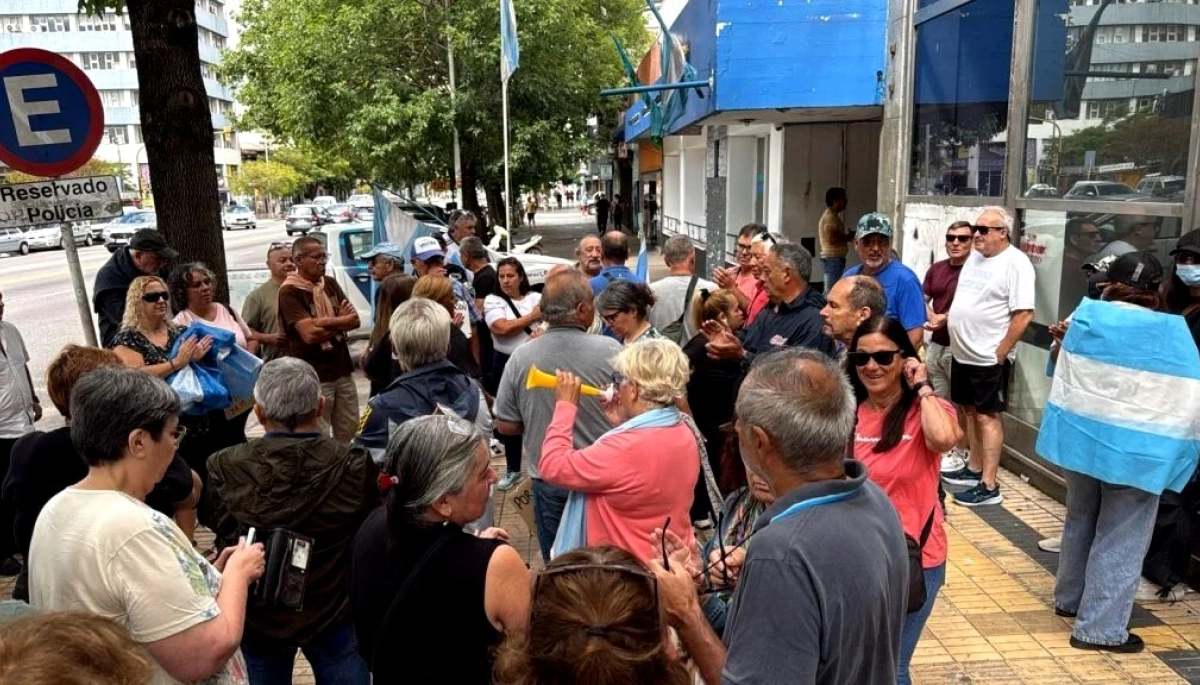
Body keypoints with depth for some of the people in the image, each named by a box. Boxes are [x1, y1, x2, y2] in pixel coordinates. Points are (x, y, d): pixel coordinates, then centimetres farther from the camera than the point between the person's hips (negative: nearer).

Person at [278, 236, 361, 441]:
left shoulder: (330, 284, 10)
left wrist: (326, 322, -16)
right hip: (313, 377, -6)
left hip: (343, 371, 7)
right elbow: (309, 334, -23)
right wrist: (340, 321, -9)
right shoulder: (289, 291, -12)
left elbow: (355, 320, 2)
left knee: (350, 433, 15)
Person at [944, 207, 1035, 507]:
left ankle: (989, 487, 4)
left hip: (989, 358, -8)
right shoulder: (975, 256, 10)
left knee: (987, 417, -3)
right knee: (971, 411, 17)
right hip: (962, 353, 8)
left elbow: (1024, 314, -20)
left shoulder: (1015, 263, -16)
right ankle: (974, 469, 31)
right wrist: (946, 318, 10)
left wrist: (1000, 352, -19)